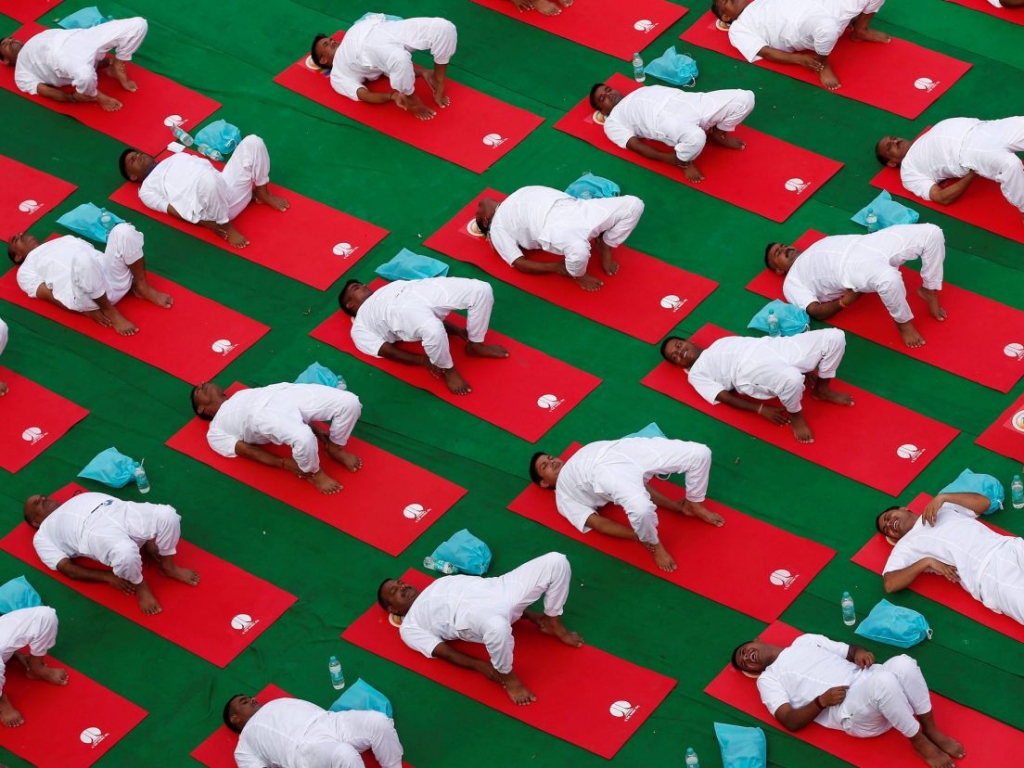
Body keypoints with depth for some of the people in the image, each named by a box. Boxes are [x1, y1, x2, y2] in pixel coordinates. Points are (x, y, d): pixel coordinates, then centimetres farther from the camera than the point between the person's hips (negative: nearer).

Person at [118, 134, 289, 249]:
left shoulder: (176, 157, 35)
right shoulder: (147, 189, 14)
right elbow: (173, 210, 0)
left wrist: (248, 186, 13)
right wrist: (206, 223, -16)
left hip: (228, 186, 7)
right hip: (211, 206, -7)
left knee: (252, 142, -3)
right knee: (208, 178, -43)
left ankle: (262, 194, 11)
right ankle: (227, 227, -19)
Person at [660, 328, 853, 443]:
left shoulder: (721, 343, 34)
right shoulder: (696, 373, 15)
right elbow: (725, 397, 2)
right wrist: (760, 409, -13)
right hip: (751, 371, -7)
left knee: (835, 336, -5)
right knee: (792, 379, -43)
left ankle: (822, 389, 16)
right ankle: (795, 415, -9)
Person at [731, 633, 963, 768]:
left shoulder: (805, 640, 30)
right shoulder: (768, 680, 16)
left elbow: (848, 651, 27)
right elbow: (791, 722, 4)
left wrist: (860, 652, 2)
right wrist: (822, 701, -12)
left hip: (867, 680, 5)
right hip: (849, 713, -5)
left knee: (904, 663, -30)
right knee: (884, 681, -37)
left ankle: (932, 731, -10)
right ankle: (920, 743, -15)